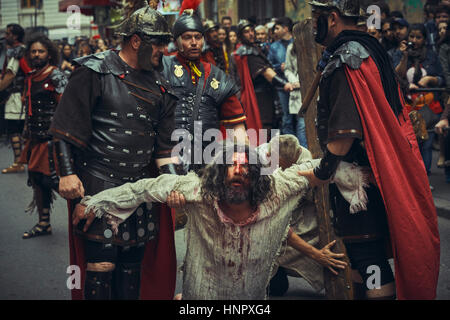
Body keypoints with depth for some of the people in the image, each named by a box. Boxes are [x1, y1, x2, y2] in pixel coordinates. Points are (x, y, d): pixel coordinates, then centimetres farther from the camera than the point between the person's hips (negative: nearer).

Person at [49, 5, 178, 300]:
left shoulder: (159, 85, 12)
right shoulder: (95, 72, -4)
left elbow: (166, 141, 14)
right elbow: (66, 127, -5)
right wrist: (67, 173, -11)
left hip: (142, 185, 6)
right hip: (99, 183, -5)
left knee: (133, 260, 9)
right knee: (101, 262, -8)